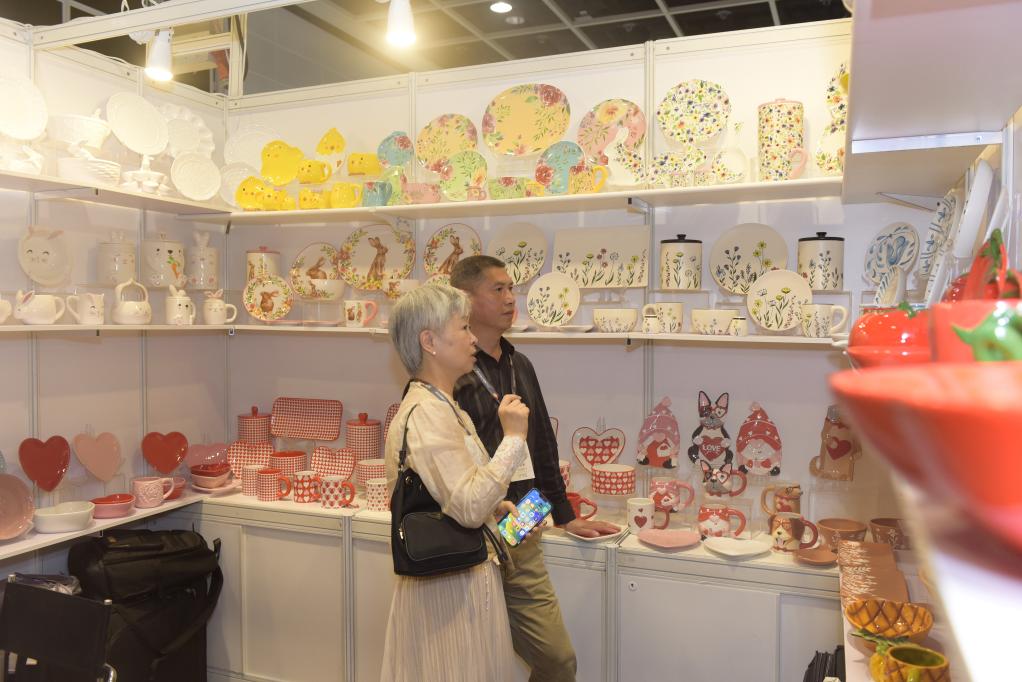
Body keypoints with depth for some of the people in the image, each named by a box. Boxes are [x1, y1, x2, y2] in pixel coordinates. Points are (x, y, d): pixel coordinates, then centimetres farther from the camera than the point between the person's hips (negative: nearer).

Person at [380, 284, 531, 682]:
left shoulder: (439, 405, 11)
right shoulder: (427, 413, -22)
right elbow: (469, 507, -28)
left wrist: (494, 507, 7)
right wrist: (513, 438, -23)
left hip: (460, 573, 10)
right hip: (451, 582, -10)